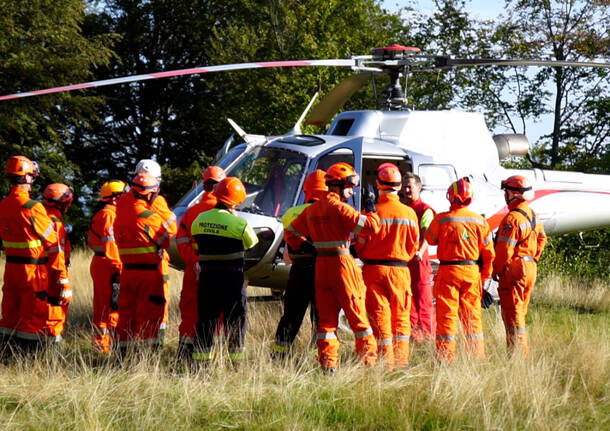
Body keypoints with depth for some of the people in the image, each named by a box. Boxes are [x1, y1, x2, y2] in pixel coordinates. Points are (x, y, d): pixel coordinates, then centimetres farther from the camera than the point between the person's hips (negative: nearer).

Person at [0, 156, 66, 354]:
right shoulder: (32, 207, -18)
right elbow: (52, 242, -13)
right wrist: (60, 271, -5)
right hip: (33, 270, -7)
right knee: (33, 316, -1)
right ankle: (27, 354, -2)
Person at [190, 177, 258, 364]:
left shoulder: (199, 220, 2)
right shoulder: (238, 223, -13)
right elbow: (251, 243, 3)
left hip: (207, 277, 4)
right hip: (232, 278, -4)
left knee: (206, 318, 10)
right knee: (235, 319, 7)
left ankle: (200, 359, 10)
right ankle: (236, 357, 9)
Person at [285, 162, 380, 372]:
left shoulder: (312, 210, 10)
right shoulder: (339, 208, -12)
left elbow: (291, 233, 20)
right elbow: (372, 226, -18)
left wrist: (307, 248, 17)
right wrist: (371, 210, -1)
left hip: (321, 266, 6)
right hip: (342, 263, -6)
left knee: (326, 316, 10)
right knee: (357, 315, 3)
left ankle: (327, 362, 7)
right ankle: (369, 359, 6)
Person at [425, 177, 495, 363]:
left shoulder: (441, 219, -9)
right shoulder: (479, 221, 0)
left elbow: (430, 239, 8)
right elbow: (488, 252, 4)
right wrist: (484, 275, 15)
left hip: (448, 271, -3)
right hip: (472, 271, 3)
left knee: (446, 314, 2)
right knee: (472, 315, 12)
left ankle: (446, 357, 2)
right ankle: (477, 355, 16)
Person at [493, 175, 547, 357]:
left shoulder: (512, 218, -18)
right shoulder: (532, 215, 11)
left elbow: (504, 249, -19)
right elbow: (541, 239, 22)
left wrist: (496, 270, -7)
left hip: (514, 269, -9)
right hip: (530, 269, 9)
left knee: (512, 314, -4)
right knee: (520, 312, 17)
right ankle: (524, 354, 20)